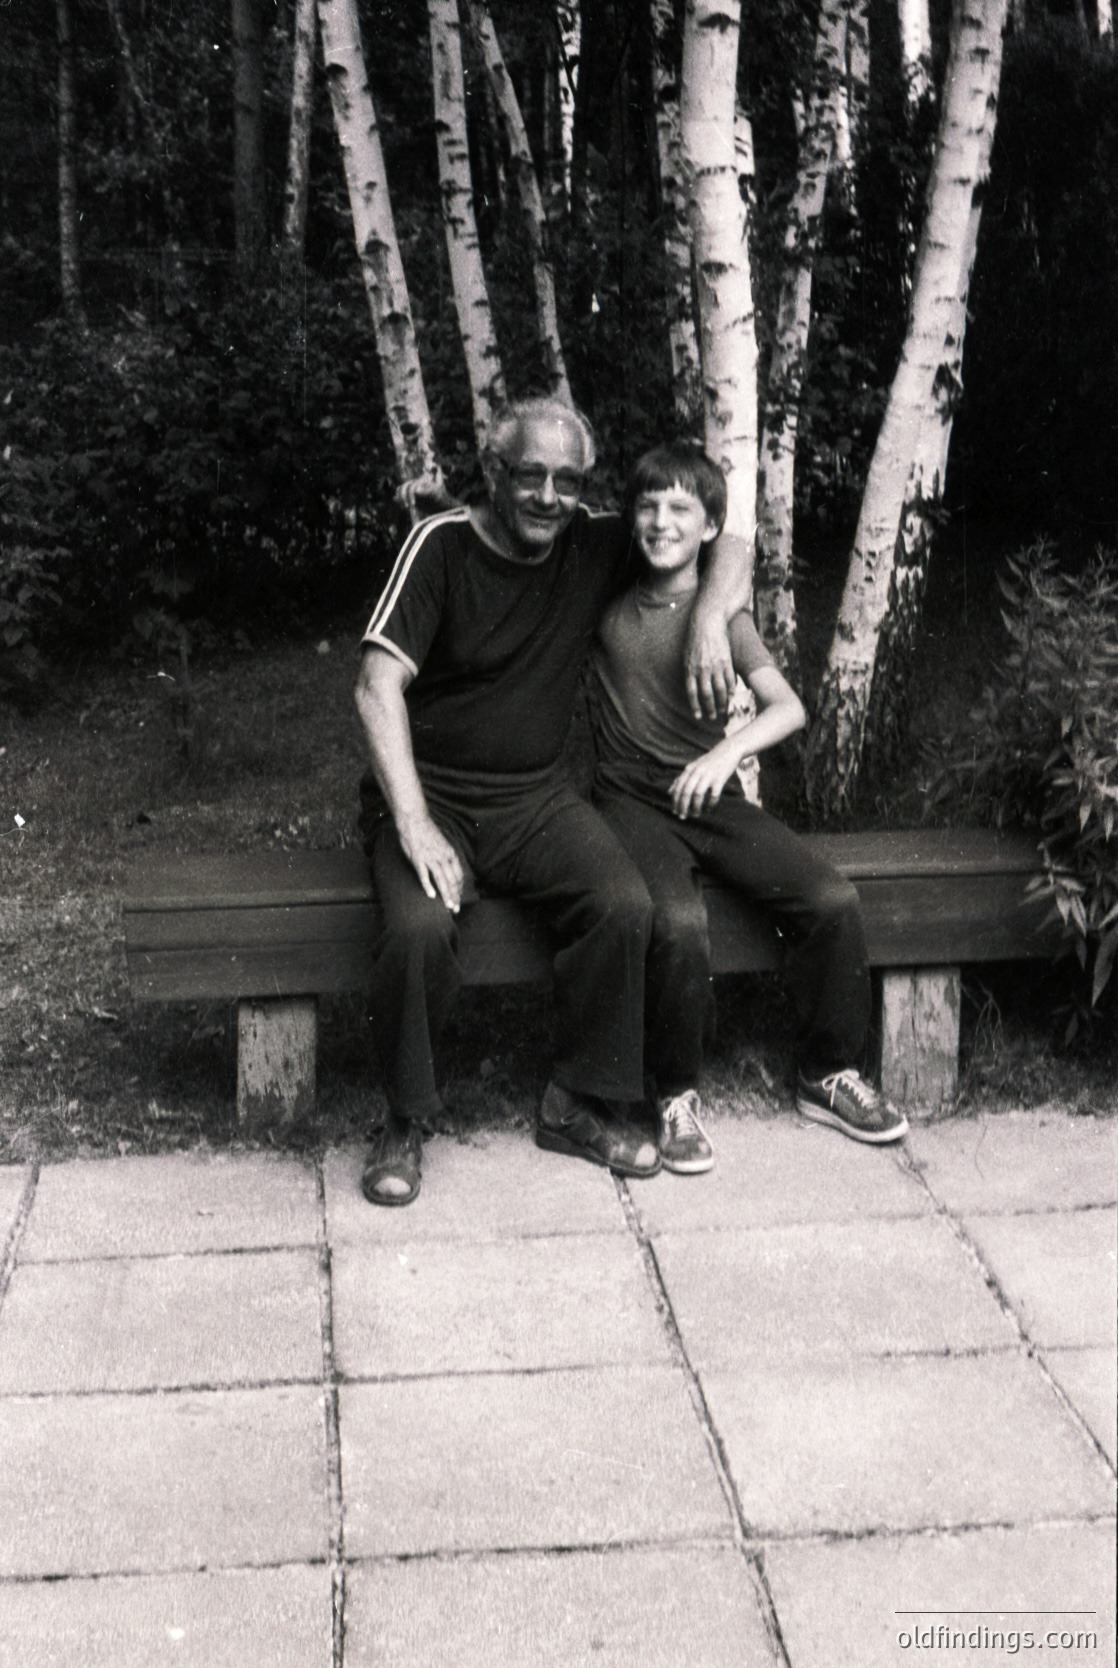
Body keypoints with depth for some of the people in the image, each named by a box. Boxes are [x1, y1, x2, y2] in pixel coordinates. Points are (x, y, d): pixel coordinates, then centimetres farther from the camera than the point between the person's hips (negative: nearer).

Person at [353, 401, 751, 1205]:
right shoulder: (441, 545, -9)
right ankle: (407, 1122, -7)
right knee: (419, 929, -32)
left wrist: (710, 619, -10)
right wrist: (412, 823, -26)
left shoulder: (595, 547, 3)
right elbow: (378, 687, -16)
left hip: (536, 798, 4)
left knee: (625, 906, -24)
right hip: (432, 794, -3)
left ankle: (580, 1105, -4)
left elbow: (729, 548, 12)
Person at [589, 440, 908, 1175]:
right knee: (678, 921, -33)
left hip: (712, 799, 2)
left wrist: (728, 751, -22)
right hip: (632, 802, -2)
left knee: (833, 900, -17)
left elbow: (788, 707, -6)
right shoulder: (609, 599, 7)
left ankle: (829, 1073, 2)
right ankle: (677, 1095, -13)